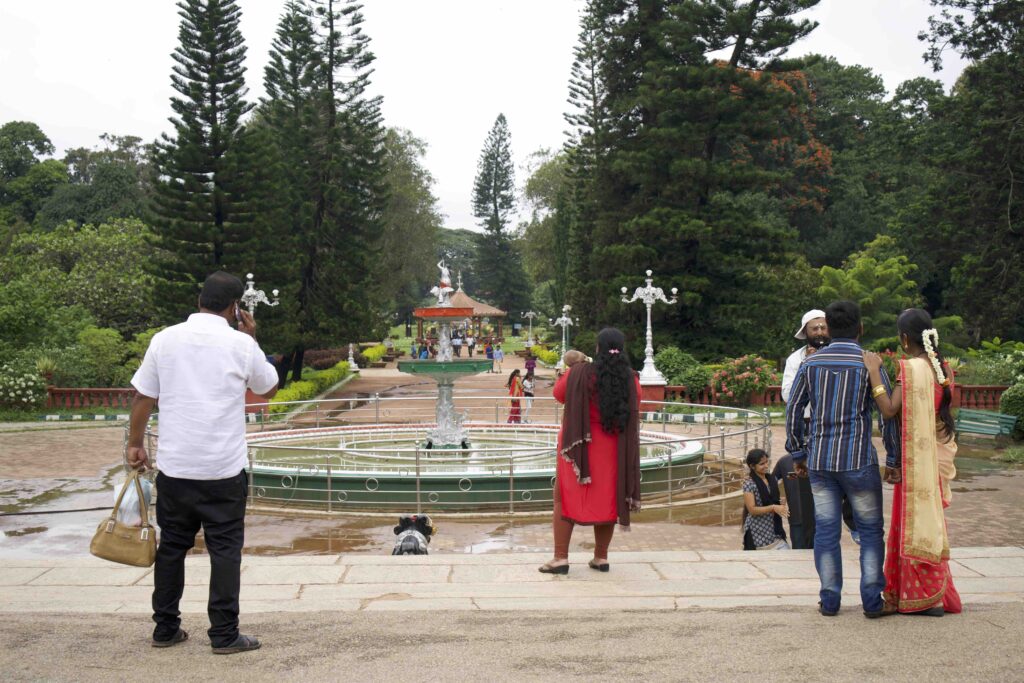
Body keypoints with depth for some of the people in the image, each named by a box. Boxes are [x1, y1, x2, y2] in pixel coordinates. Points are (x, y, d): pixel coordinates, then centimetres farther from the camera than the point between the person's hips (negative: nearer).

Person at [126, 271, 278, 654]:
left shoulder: (165, 339, 1)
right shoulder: (241, 345, -4)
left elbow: (143, 397, 4)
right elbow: (268, 389, 11)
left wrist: (135, 444, 14)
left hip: (174, 466, 3)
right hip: (224, 469, -3)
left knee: (171, 547, 14)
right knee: (225, 549, 4)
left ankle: (165, 629, 21)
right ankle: (224, 635, 5)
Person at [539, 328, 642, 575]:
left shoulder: (580, 373, -15)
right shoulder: (631, 380, -7)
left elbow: (559, 394, 1)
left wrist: (572, 368, 15)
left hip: (579, 447, -3)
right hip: (613, 451, 3)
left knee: (564, 498, 6)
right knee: (606, 499, 14)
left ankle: (560, 558, 1)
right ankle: (601, 557, 17)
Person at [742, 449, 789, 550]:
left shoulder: (772, 478, 5)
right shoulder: (749, 483, -13)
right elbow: (752, 509, -17)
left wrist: (781, 504, -3)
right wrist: (773, 508, -26)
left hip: (774, 528, 5)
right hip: (757, 531, -5)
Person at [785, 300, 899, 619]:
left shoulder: (811, 363, 5)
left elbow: (793, 409, 6)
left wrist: (797, 453, 15)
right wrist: (894, 459, 2)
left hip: (819, 461, 3)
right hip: (858, 460, -3)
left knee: (826, 530, 8)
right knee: (870, 530, 8)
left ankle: (830, 600, 11)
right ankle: (872, 601, 7)